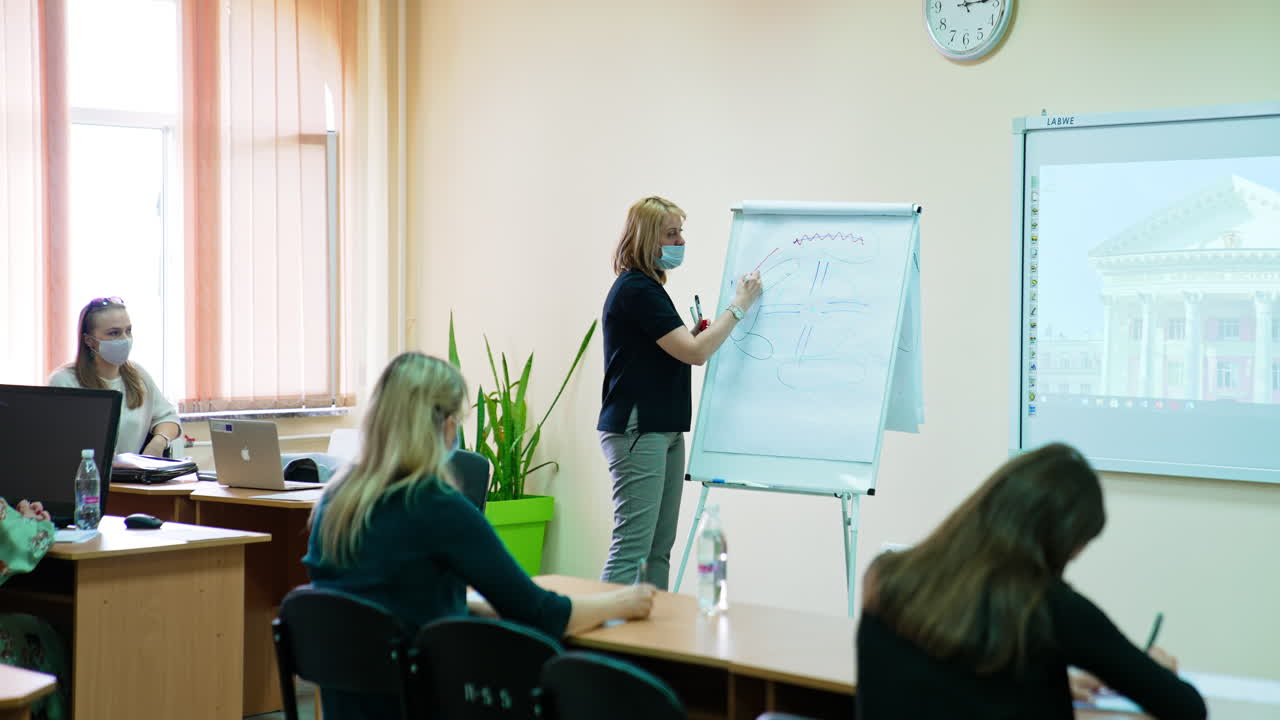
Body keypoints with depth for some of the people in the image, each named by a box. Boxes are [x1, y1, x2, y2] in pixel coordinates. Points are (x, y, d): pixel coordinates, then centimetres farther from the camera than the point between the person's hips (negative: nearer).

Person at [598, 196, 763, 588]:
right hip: (636, 430, -11)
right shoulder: (636, 290, -13)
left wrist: (695, 333, 7)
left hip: (663, 430, 11)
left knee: (659, 549, 9)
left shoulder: (647, 287, 19)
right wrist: (739, 305, -9)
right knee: (631, 548, -14)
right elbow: (694, 352, -17)